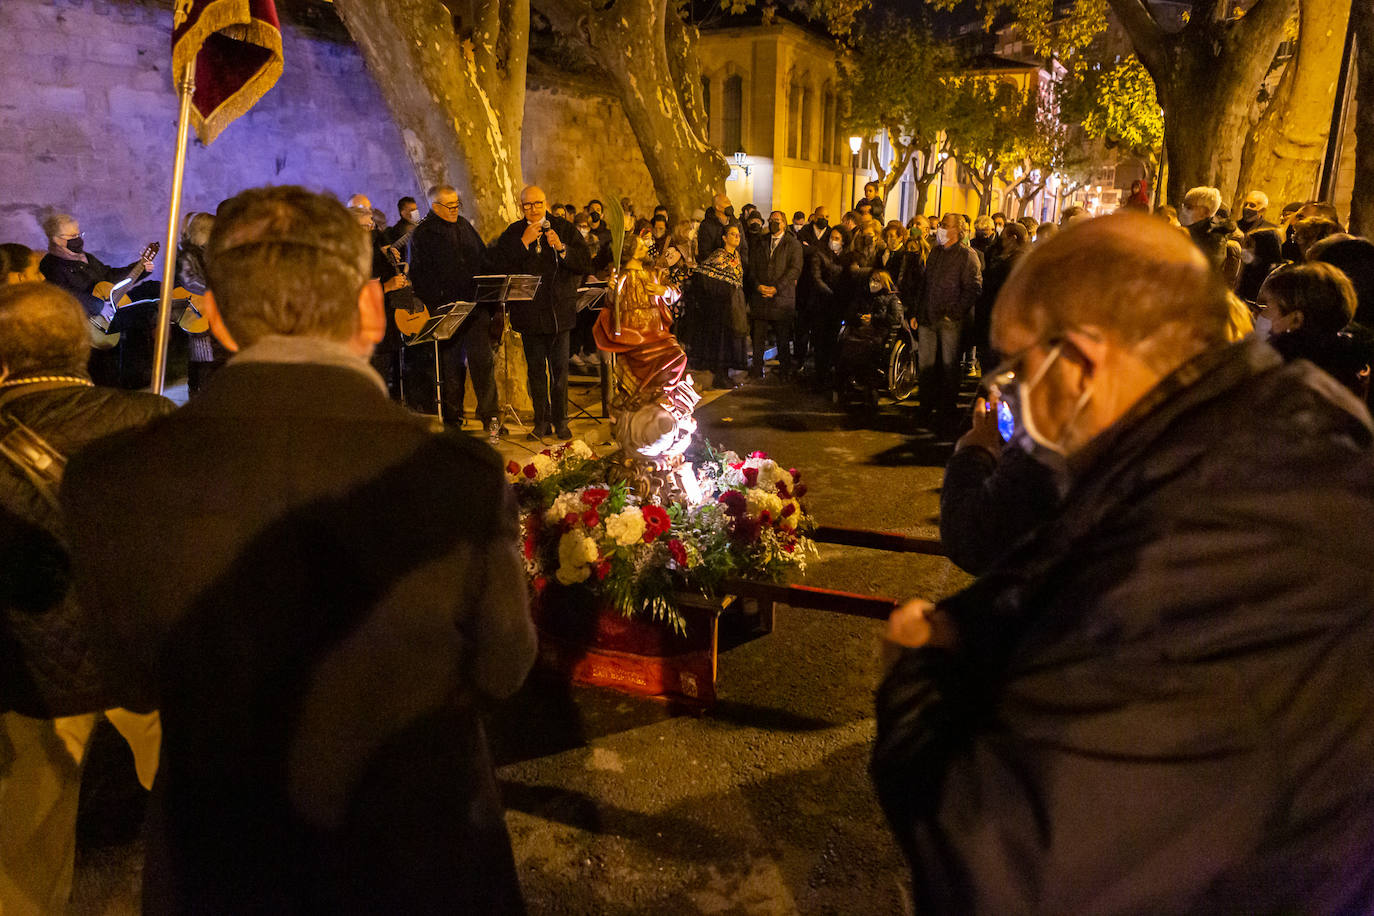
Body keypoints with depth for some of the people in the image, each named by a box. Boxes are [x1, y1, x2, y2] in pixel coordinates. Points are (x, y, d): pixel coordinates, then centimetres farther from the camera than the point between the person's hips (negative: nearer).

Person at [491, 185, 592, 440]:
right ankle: (542, 421, 16)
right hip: (529, 311, 1)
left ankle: (560, 421, 12)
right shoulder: (513, 233, 6)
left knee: (560, 368, 1)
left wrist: (561, 248, -16)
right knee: (536, 369, 7)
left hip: (559, 310, -1)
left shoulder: (564, 229, 5)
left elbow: (585, 264, -2)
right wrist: (524, 242, -14)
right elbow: (500, 264, -8)